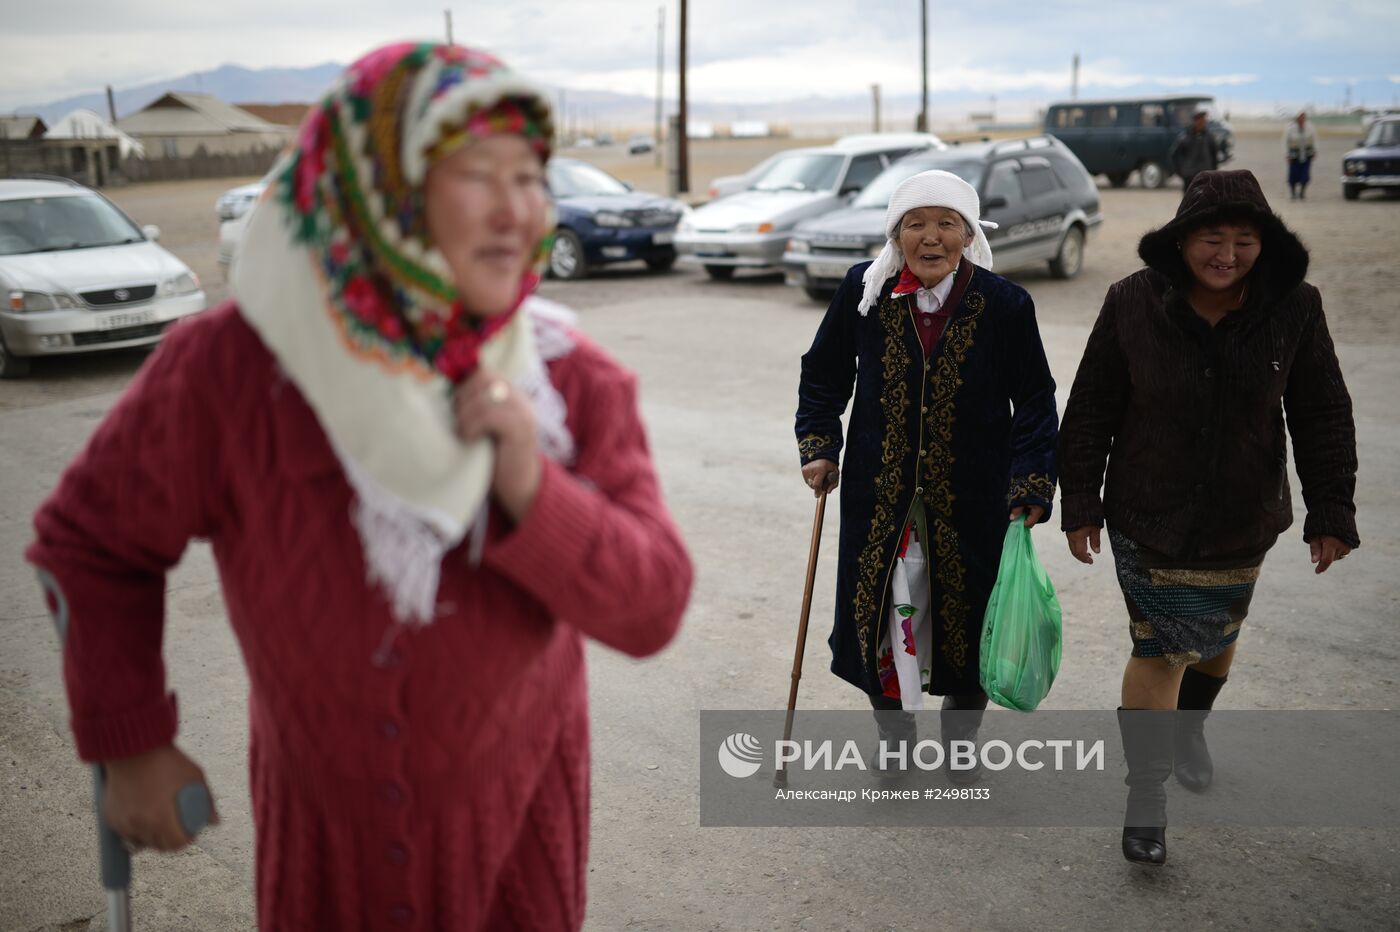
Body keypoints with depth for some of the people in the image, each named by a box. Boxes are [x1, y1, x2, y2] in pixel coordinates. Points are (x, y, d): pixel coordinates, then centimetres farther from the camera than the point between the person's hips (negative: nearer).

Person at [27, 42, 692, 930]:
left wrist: (532, 490, -34)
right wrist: (131, 744, -3)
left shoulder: (578, 385, -18)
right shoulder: (229, 371, -22)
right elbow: (92, 539, -6)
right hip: (323, 806, 0)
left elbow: (651, 610, -20)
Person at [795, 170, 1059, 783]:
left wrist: (1031, 484, -10)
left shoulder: (1005, 305, -7)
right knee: (880, 612, 7)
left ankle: (961, 737, 37)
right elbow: (824, 373, 10)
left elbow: (1034, 400, 0)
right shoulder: (863, 291, -4)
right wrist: (818, 446, 1)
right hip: (880, 493, 1)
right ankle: (893, 732, 34)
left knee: (968, 618, 10)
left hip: (972, 497, -1)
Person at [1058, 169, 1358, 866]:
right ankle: (1146, 792, 12)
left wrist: (1330, 513, -3)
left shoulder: (1293, 307, -9)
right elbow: (1091, 409, -6)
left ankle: (1189, 727, 51)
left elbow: (1322, 416, -2)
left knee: (1217, 638, 21)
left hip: (1242, 522, 3)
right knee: (1158, 647, -4)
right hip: (1147, 520, -2)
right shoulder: (1133, 304, -13)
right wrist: (1080, 503, -5)